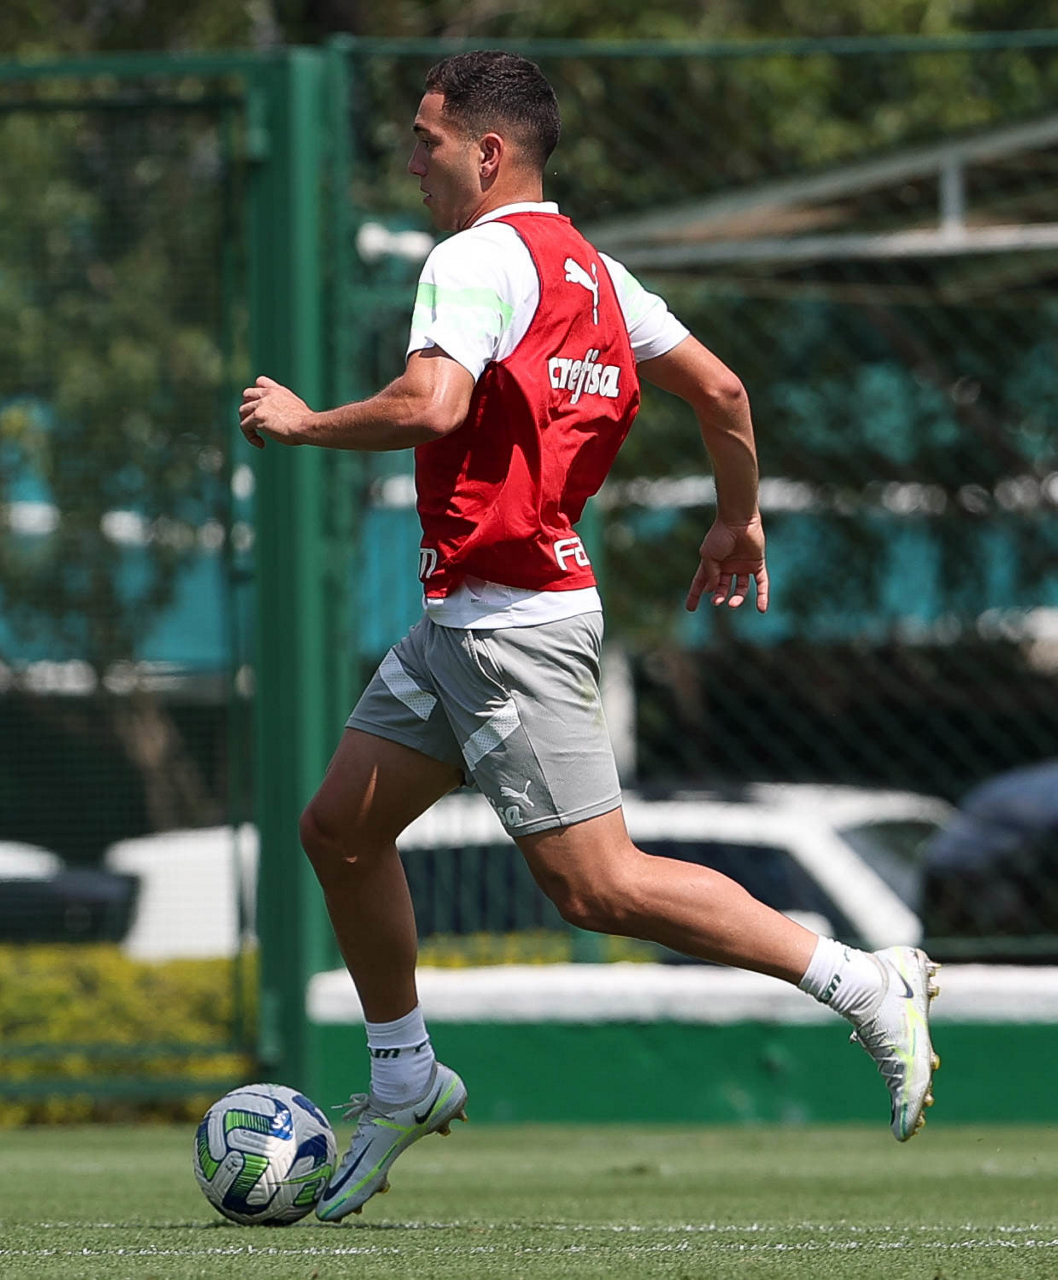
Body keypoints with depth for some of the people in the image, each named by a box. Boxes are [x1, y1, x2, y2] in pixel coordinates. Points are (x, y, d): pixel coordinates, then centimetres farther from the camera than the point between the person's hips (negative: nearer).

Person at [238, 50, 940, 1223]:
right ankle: (405, 1084, 24)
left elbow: (429, 405, -29)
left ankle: (864, 984, -8)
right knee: (339, 828, 14)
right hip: (458, 619, 10)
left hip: (516, 624, -10)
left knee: (594, 884, -10)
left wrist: (302, 421, -14)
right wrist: (740, 522, 29)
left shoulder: (480, 258, -14)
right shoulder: (586, 268, 13)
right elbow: (721, 390, 15)